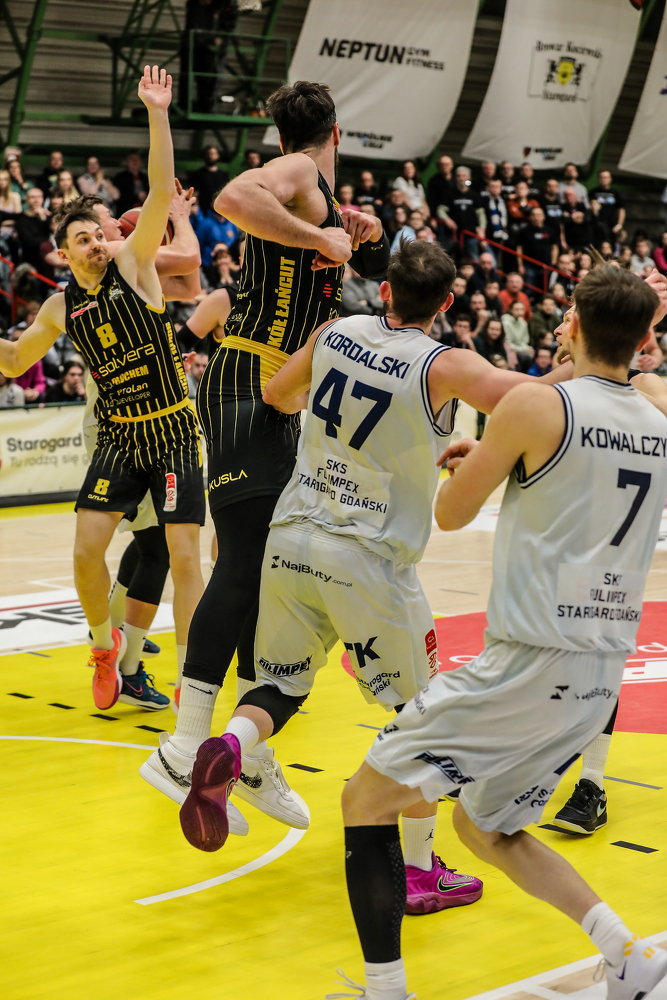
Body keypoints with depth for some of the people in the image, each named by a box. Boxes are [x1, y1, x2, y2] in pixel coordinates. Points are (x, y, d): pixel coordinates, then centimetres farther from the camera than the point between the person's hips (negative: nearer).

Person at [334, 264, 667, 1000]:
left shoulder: (536, 405, -10)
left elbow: (449, 514, 0)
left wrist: (477, 462, 20)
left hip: (528, 664, -7)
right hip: (602, 677, 7)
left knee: (365, 803, 5)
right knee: (484, 828, 25)